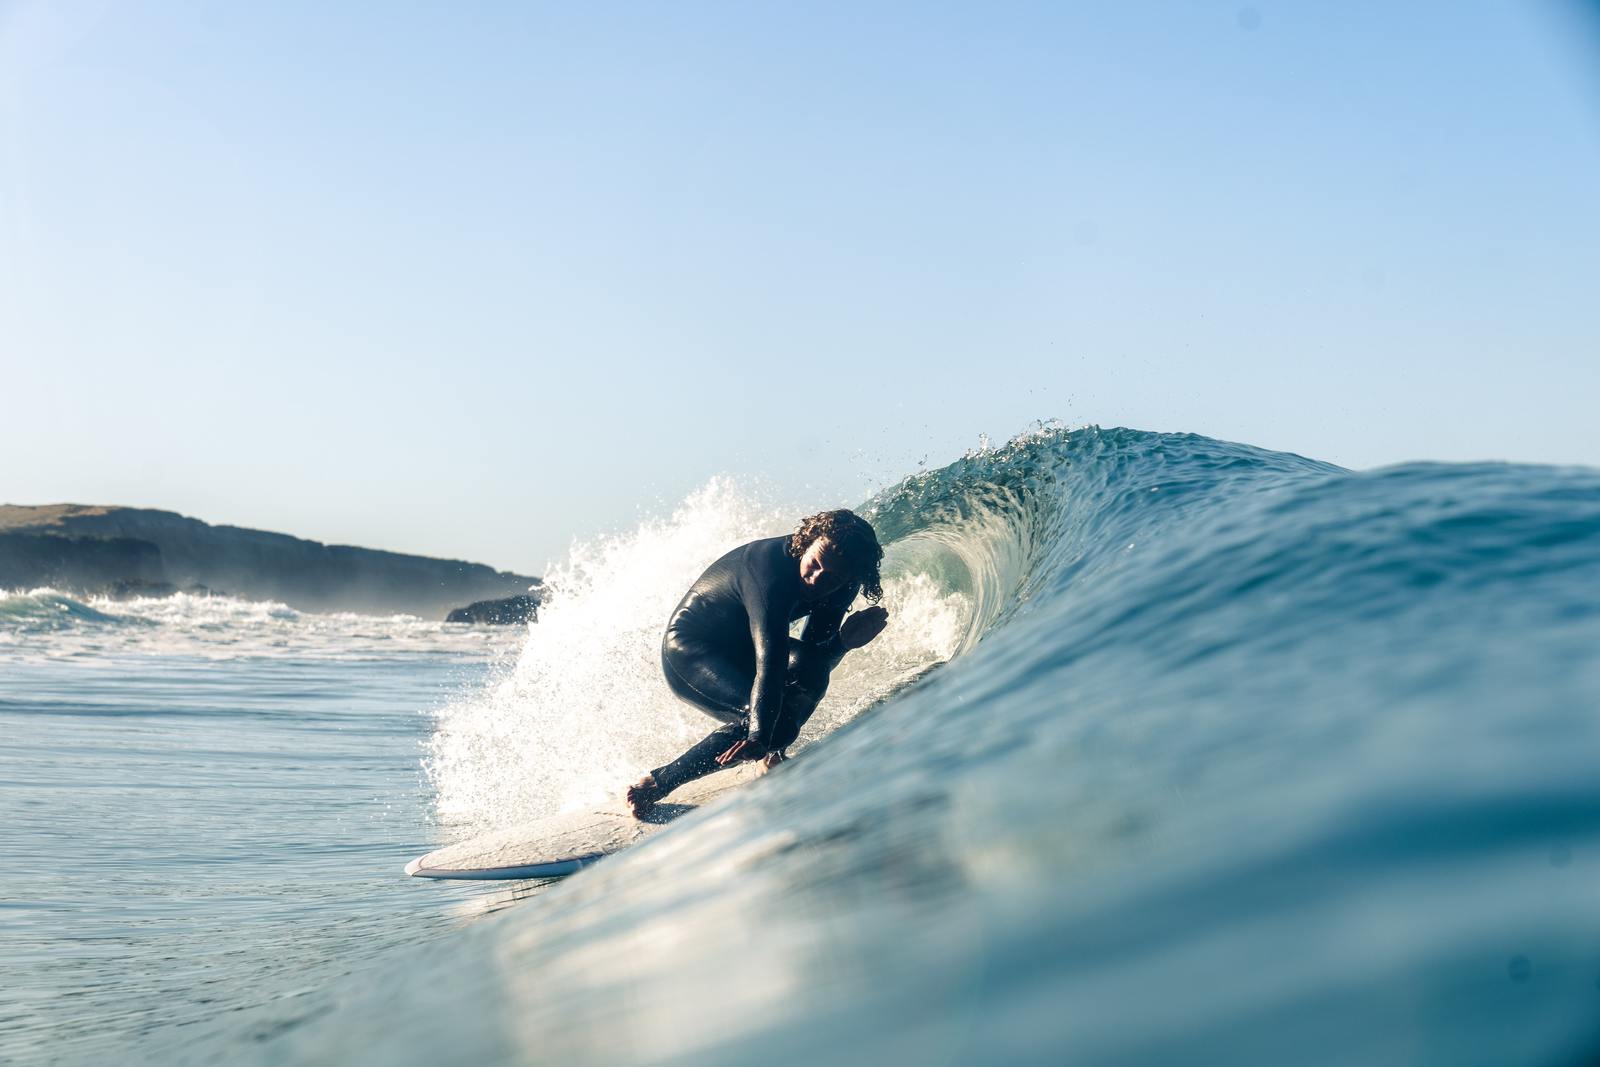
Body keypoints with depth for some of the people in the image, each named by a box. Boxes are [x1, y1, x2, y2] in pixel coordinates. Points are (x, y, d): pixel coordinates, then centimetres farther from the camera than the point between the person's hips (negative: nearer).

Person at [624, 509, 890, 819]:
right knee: (760, 712, -29)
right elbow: (770, 663, -44)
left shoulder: (843, 587, -12)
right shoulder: (770, 571, -36)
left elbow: (813, 658, -9)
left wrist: (845, 641, -29)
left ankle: (772, 756, -1)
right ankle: (655, 785, -18)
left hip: (740, 646, 7)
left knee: (810, 673, -22)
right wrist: (758, 737, -49)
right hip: (690, 652, -7)